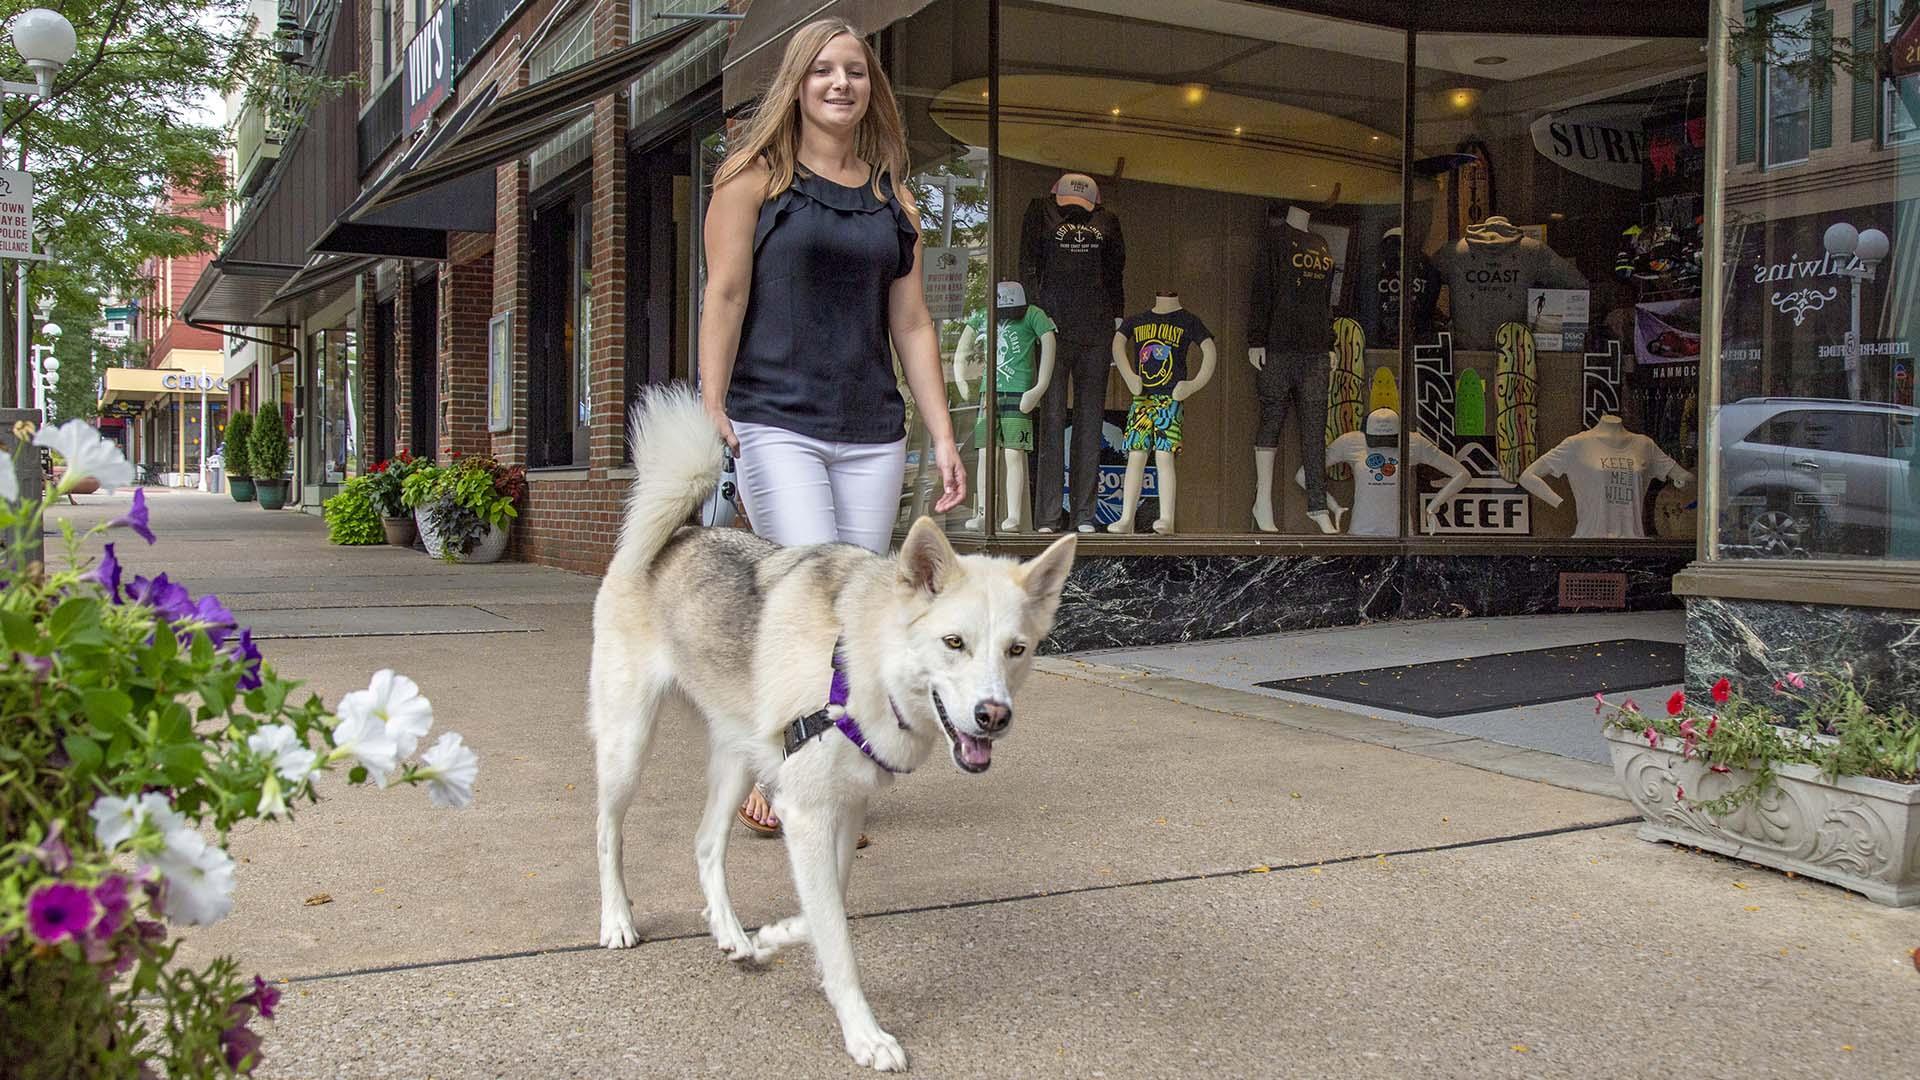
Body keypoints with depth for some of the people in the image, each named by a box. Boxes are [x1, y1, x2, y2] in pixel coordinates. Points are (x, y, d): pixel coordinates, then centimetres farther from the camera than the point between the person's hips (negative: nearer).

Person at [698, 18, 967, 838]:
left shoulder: (892, 200, 17)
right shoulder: (756, 179, 5)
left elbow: (911, 325, 15)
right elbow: (724, 298, -2)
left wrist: (943, 434, 10)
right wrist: (712, 415, -11)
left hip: (872, 433, 4)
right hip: (777, 423, -4)